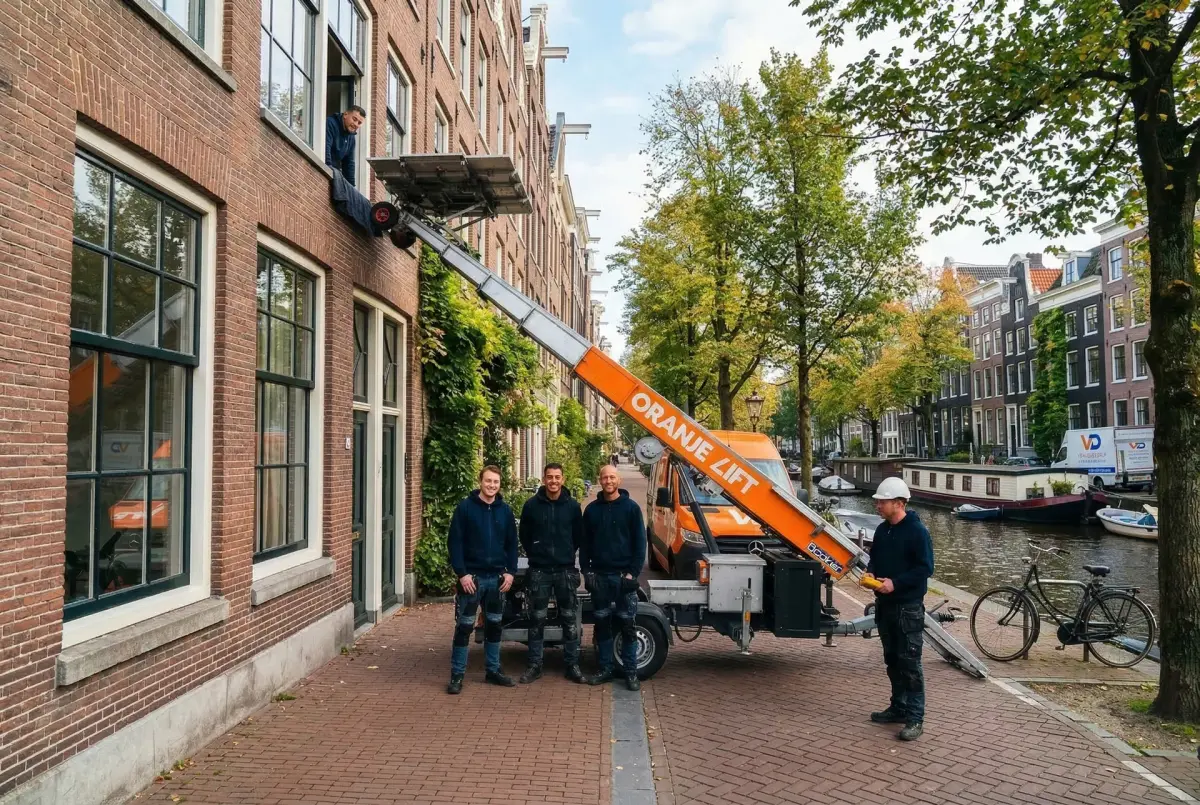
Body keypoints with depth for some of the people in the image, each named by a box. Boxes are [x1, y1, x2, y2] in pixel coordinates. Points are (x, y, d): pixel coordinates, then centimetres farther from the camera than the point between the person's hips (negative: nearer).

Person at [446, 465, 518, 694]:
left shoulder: (505, 510, 6)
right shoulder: (465, 507, -6)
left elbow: (512, 543, 10)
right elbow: (455, 542, -8)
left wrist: (510, 571, 0)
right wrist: (462, 573, -14)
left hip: (497, 577, 4)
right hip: (472, 576, -4)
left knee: (494, 624, 13)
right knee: (464, 626, 0)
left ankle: (493, 670, 24)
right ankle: (457, 675, 8)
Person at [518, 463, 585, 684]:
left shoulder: (573, 506, 0)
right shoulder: (531, 505, -2)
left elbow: (579, 535, 11)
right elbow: (524, 535, 9)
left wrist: (567, 554, 9)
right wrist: (534, 555, 8)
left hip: (566, 570, 1)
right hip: (539, 571, 0)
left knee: (569, 619, 5)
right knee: (538, 619, 5)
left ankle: (572, 665, 14)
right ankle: (534, 665, 13)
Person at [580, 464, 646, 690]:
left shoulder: (631, 508, -1)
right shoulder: (592, 509, 8)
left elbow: (640, 543, -2)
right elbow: (585, 543, 10)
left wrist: (633, 573, -9)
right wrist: (587, 570, 0)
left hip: (623, 576, -3)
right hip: (599, 576, 3)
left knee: (627, 625, 1)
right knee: (602, 624, 7)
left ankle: (631, 672, 8)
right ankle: (605, 669, 17)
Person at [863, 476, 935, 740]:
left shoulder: (917, 531, -14)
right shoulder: (882, 530, 9)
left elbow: (925, 568, -16)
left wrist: (895, 582, -23)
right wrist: (870, 572, -1)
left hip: (908, 607, -8)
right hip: (885, 604, 8)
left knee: (910, 663, -4)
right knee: (892, 659, 15)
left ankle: (915, 718, 2)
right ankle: (898, 707, 27)